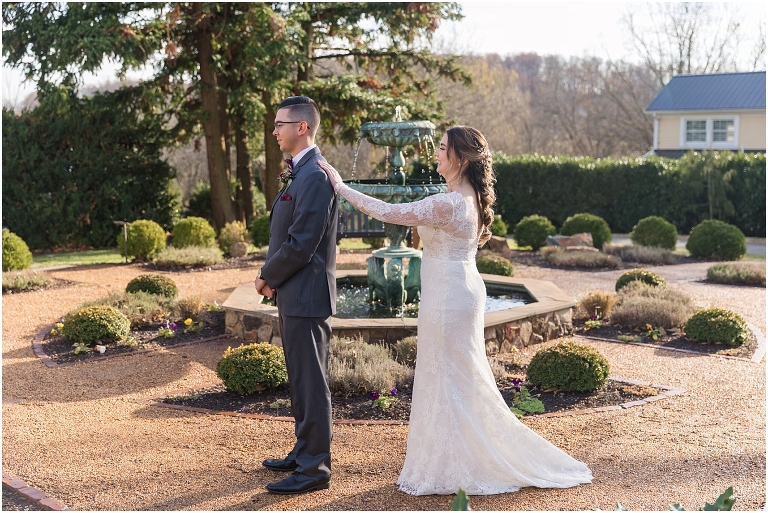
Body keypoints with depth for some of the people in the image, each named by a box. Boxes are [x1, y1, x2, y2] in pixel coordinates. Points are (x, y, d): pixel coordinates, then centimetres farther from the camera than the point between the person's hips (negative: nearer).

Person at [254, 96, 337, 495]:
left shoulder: (315, 176, -18)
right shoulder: (298, 173, 15)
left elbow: (301, 244, -22)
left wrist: (267, 278, -8)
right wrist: (272, 277, 4)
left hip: (306, 296, -10)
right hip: (293, 295, 10)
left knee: (311, 383, -3)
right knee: (300, 380, 18)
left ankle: (314, 469, 6)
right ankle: (305, 451, 31)